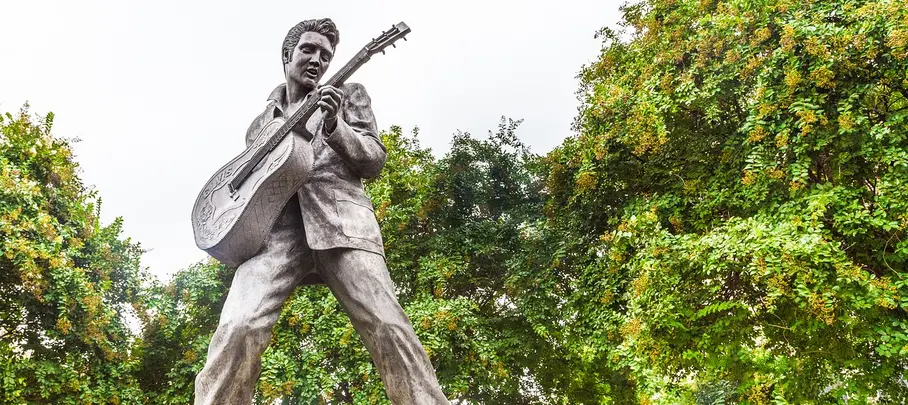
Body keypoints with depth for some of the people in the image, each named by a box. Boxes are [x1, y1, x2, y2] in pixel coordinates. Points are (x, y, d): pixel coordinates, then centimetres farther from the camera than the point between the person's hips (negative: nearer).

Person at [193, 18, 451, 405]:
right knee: (237, 329, -23)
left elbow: (374, 160, 10)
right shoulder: (261, 122, 29)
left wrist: (333, 127, -8)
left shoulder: (349, 94, 22)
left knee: (388, 327, -20)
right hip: (275, 225, 2)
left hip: (339, 218, -2)